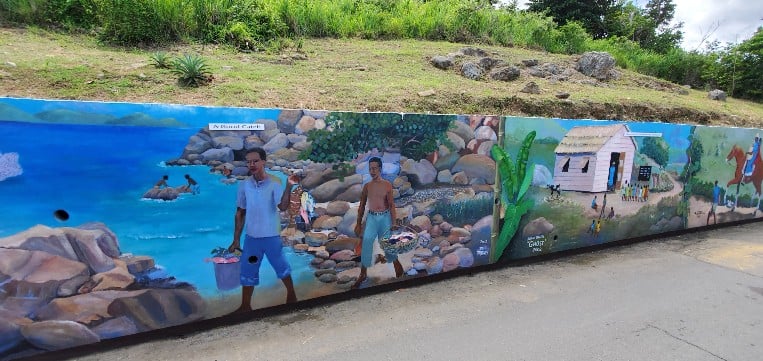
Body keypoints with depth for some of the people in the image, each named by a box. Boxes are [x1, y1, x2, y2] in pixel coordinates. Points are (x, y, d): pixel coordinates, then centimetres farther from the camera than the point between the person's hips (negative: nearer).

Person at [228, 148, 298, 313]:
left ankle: (291, 294, 38)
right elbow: (240, 213, 5)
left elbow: (283, 207, -25)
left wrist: (289, 186, -39)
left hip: (271, 236, -3)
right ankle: (245, 306, 30)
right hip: (251, 237, 3)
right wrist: (236, 239, 5)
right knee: (247, 272, 13)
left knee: (281, 267, 14)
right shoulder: (244, 184, -2)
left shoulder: (274, 182, -13)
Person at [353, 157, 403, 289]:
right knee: (366, 242, -9)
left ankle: (397, 264, 36)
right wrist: (358, 224, 9)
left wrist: (393, 222, -7)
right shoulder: (367, 186, 3)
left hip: (385, 217, -1)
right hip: (371, 217, 2)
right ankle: (363, 274, 1)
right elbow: (362, 206, 9)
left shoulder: (387, 185, -4)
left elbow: (392, 205, -3)